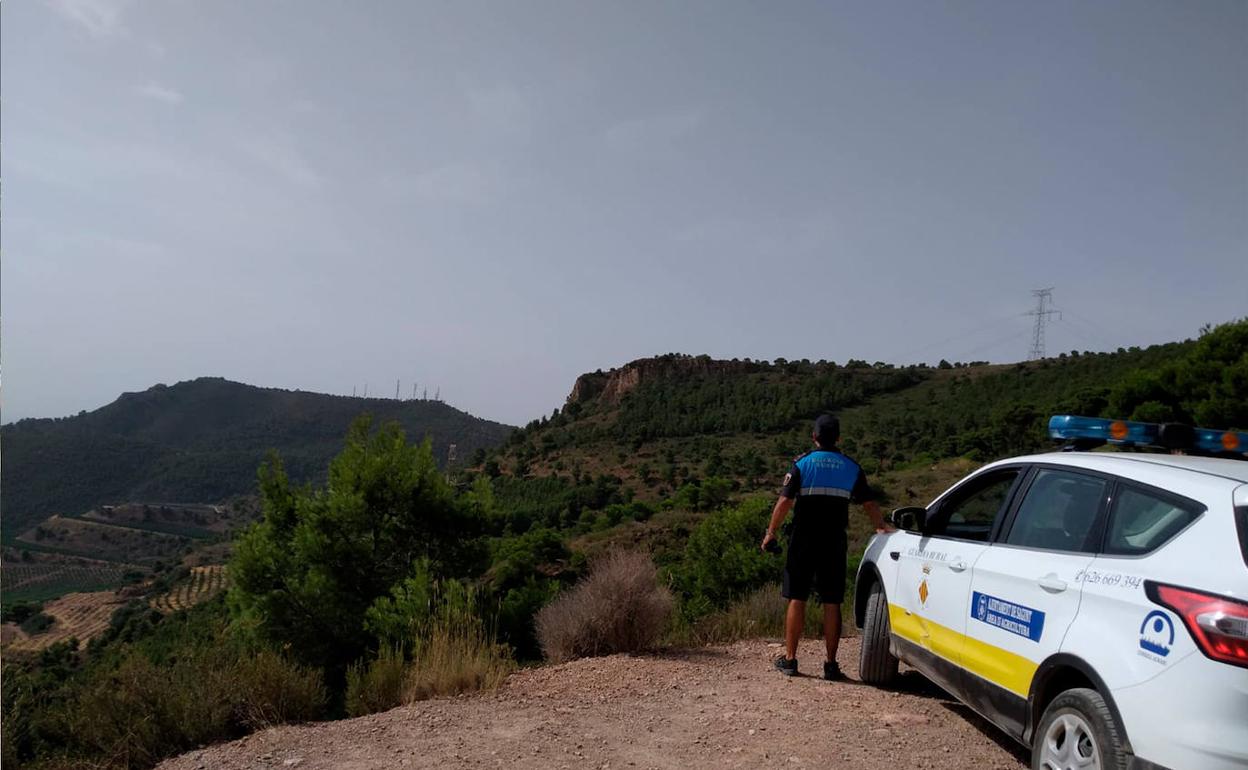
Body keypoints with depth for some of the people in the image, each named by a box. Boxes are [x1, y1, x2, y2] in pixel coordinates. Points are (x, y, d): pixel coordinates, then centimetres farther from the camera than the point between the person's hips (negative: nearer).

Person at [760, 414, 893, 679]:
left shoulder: (802, 464, -3)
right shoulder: (852, 468, 5)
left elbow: (784, 502, -8)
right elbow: (869, 504, 9)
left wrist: (771, 533, 0)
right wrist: (882, 527, 20)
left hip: (804, 541, -2)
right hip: (835, 543, 2)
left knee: (797, 599, 5)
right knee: (832, 603, 6)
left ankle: (789, 659, 9)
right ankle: (831, 663, 9)